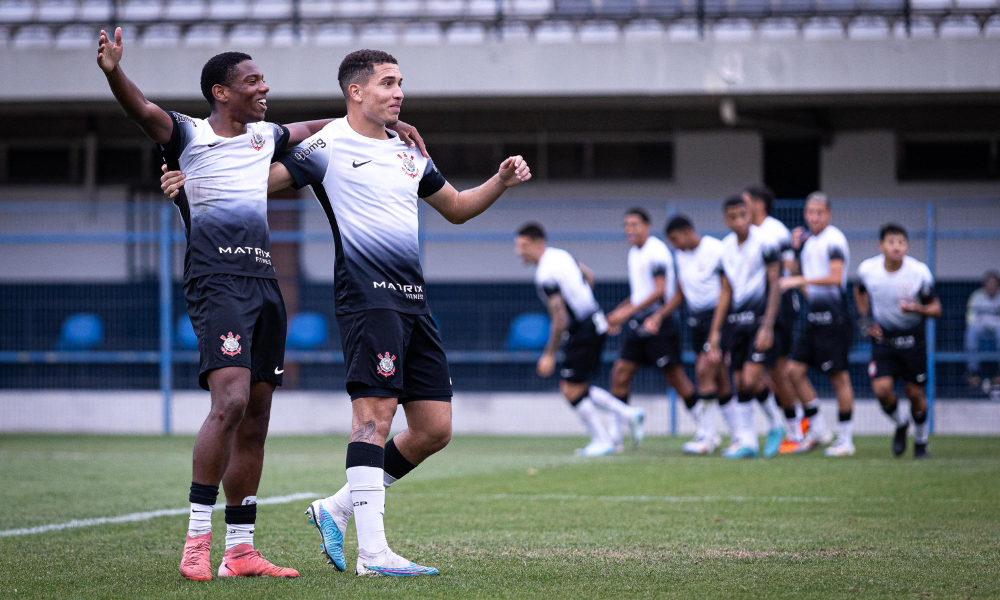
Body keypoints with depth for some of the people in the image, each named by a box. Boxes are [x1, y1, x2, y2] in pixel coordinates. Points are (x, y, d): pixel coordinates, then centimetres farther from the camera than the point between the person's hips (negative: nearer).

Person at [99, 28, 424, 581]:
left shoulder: (265, 138, 21)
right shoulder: (189, 136, 1)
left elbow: (316, 129, 38)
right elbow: (144, 111, -17)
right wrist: (113, 71, -36)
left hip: (264, 282, 7)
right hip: (216, 280, -7)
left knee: (255, 419, 6)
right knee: (230, 401, -23)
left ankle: (240, 550, 11)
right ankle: (197, 540, -19)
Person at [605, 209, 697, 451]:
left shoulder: (656, 251, -12)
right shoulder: (634, 253, 15)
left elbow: (660, 291, -20)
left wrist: (628, 311, -21)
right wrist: (618, 315, 14)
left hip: (659, 322, -8)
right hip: (638, 323, 8)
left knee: (675, 376, -6)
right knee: (620, 372, 0)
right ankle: (616, 434, 3)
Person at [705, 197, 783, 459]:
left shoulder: (763, 242, -10)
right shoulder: (726, 247, 9)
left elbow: (775, 286, -10)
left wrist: (767, 327, -17)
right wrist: (715, 331, 14)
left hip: (759, 319, -6)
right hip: (736, 321, 6)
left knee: (751, 381, -15)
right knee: (740, 385, 5)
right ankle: (746, 440, 11)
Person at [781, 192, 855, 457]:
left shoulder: (834, 239, -10)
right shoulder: (808, 242, 16)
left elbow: (835, 277, -21)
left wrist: (800, 280, -23)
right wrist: (796, 251, 10)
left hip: (833, 317, -9)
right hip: (814, 315, 9)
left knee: (839, 376, -4)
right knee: (795, 370, 3)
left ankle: (846, 440, 2)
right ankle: (813, 432, 12)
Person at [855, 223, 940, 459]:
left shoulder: (919, 272, -17)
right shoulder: (868, 269, -11)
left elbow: (936, 309, -8)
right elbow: (860, 291, 13)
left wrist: (918, 309, -29)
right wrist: (865, 319, 2)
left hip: (912, 340, -1)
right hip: (883, 339, 1)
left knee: (915, 393, 3)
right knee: (881, 389, -15)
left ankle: (921, 440, 29)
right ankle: (900, 424, 18)